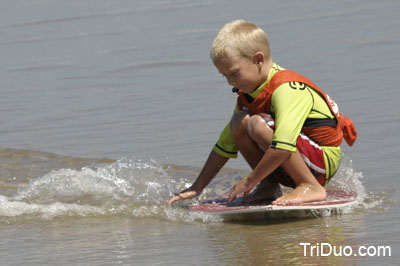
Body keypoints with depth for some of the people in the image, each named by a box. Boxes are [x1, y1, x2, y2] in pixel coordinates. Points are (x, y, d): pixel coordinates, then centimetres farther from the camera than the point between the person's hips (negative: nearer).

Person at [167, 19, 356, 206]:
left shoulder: (286, 89, -23)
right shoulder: (248, 94, 7)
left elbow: (283, 146, -34)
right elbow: (226, 144, 14)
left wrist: (249, 181, -25)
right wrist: (197, 187, 11)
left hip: (324, 161, -8)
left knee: (258, 124, -27)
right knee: (239, 121, -4)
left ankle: (311, 187, -21)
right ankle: (269, 185, -1)